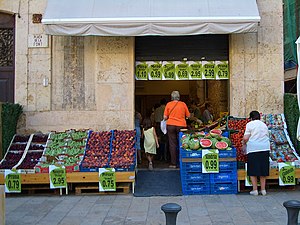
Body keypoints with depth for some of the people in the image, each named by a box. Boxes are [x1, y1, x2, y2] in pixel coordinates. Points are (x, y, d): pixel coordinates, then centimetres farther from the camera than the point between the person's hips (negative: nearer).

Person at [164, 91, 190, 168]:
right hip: (181, 125, 0)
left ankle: (173, 163, 2)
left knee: (172, 144, 3)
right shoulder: (183, 104, 2)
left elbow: (165, 117, 0)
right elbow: (188, 116, 5)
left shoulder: (168, 104, 1)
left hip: (171, 125, 0)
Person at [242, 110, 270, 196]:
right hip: (265, 148, 5)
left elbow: (245, 138, -9)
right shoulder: (264, 125, 14)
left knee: (253, 170, 3)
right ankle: (263, 189, 14)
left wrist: (244, 143, 9)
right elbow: (267, 137, 14)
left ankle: (255, 190, 3)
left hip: (253, 149, -5)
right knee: (263, 169, 11)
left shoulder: (250, 124, -2)